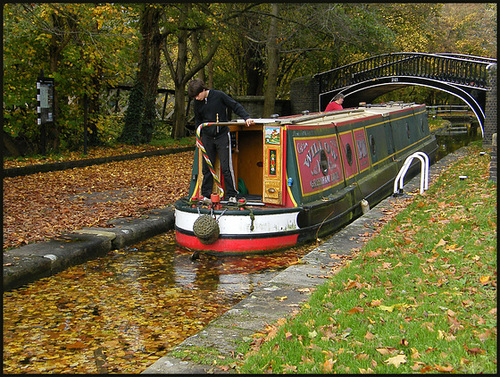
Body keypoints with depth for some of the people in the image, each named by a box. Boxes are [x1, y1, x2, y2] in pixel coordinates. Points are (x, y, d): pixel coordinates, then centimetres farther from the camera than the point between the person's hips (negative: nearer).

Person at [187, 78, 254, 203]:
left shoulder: (219, 95, -9)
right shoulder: (197, 103, 5)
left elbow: (236, 106, -1)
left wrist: (246, 117, -13)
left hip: (222, 136, -4)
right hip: (207, 138, 4)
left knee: (226, 167, -6)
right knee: (207, 167, 6)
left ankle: (231, 195, 4)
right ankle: (206, 195, 17)